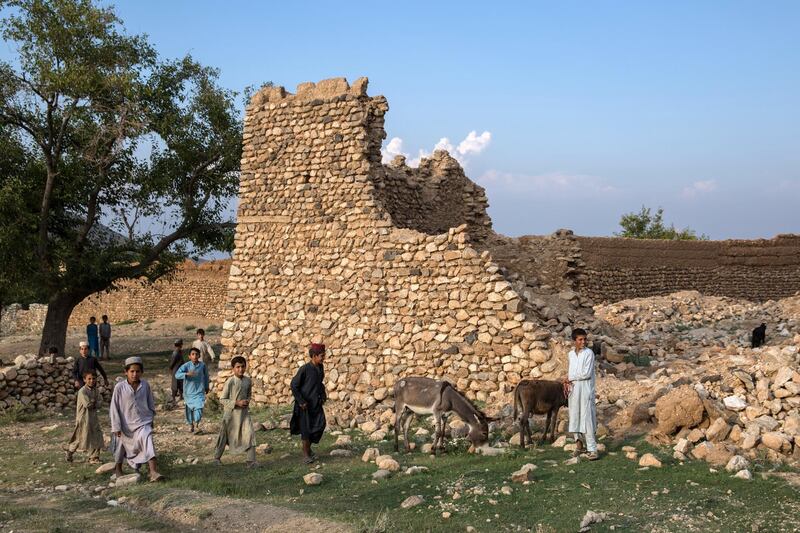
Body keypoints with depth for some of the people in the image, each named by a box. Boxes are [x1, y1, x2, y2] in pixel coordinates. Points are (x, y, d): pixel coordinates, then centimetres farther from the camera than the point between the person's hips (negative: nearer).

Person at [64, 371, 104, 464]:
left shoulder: (95, 391, 6)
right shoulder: (82, 391, -15)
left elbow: (98, 403, -1)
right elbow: (87, 404, -23)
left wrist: (92, 403, -18)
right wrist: (94, 401, -8)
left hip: (93, 417, 7)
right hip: (84, 417, -6)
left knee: (96, 437, 4)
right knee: (81, 438, 3)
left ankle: (93, 458, 12)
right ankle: (69, 452, 26)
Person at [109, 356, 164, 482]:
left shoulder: (145, 385, -6)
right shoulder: (120, 387, -13)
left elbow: (151, 403, 9)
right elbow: (114, 408, -7)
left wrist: (151, 418, 13)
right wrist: (116, 427, -7)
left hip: (143, 422, 0)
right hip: (126, 424, 0)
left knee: (148, 440, -21)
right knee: (121, 446, 17)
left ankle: (153, 471, -27)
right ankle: (118, 469, 45)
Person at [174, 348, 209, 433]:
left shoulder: (203, 365, -4)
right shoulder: (186, 365, -11)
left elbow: (206, 376, 13)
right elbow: (177, 374, -22)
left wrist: (206, 387, 23)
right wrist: (187, 374, -37)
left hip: (199, 391, 0)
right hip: (188, 391, 0)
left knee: (199, 407, -15)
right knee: (189, 409, 11)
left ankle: (196, 423, 3)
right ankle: (191, 425, 31)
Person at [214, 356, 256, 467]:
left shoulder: (248, 381, 0)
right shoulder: (230, 382, -14)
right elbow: (222, 399, -12)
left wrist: (247, 401, -4)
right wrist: (237, 403, -20)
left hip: (244, 413, 3)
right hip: (231, 413, -3)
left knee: (250, 434, -10)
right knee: (224, 436, 11)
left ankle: (251, 460, -5)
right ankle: (217, 457, 31)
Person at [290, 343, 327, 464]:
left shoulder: (320, 368, 3)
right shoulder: (305, 369, -18)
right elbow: (294, 385, -13)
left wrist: (323, 395, 9)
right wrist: (301, 401, -15)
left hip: (316, 403, 6)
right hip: (305, 404, -6)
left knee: (320, 424, -1)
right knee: (306, 429, 0)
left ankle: (308, 447, 20)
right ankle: (305, 454, 13)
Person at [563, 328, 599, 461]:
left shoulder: (589, 353, -10)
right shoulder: (571, 353, 9)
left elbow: (586, 374, -16)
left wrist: (570, 378, -7)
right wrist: (567, 381, 1)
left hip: (585, 389, -6)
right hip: (573, 389, 6)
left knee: (587, 419, -9)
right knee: (575, 416, 11)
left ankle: (592, 450, -9)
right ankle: (579, 442, 28)